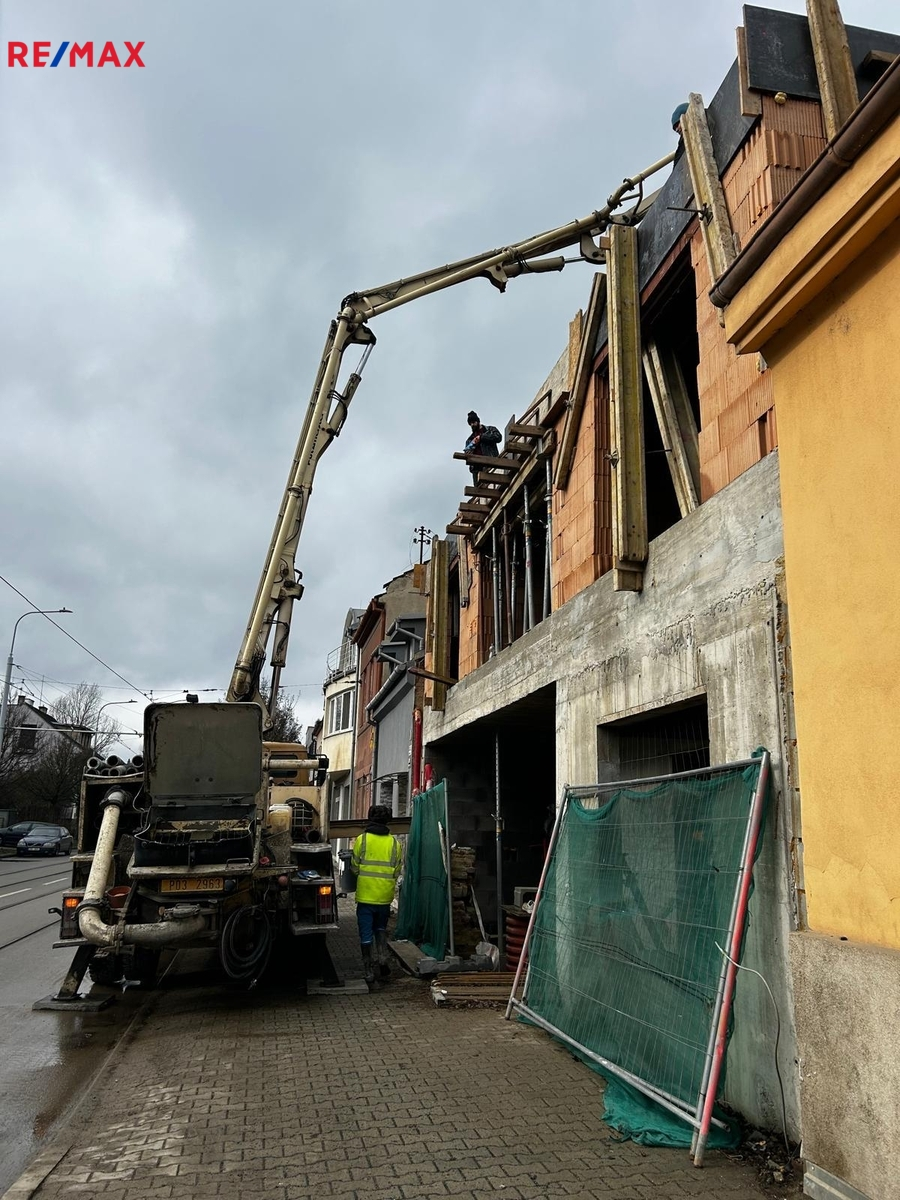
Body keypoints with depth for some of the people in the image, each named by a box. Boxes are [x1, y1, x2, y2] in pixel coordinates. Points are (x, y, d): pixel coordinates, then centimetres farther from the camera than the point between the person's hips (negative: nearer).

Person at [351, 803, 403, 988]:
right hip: (385, 897, 3)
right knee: (381, 930, 24)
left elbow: (354, 867, 0)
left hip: (365, 896, -3)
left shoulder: (362, 839, -8)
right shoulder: (395, 842, -1)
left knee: (366, 936, 6)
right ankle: (383, 963, 10)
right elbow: (398, 870, 4)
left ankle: (369, 976, 7)